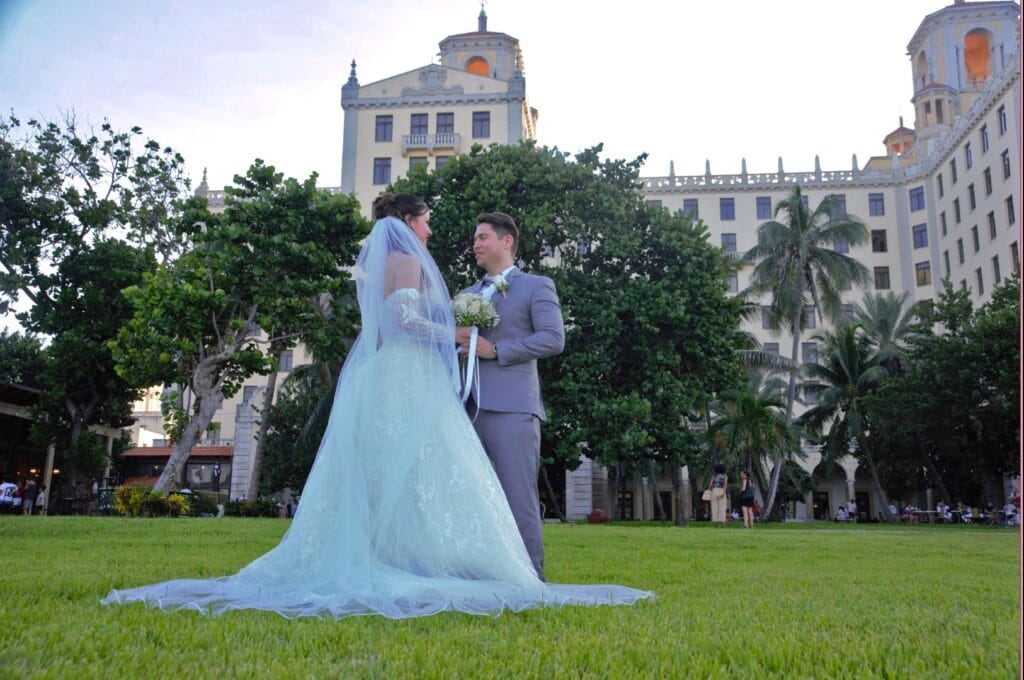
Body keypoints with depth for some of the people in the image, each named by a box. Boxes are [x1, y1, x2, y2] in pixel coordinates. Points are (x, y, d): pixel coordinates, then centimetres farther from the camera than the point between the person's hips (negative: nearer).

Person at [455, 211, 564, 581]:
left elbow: (553, 338, -6)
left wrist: (495, 350, -11)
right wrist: (455, 336, -1)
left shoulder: (536, 286, 6)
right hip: (470, 408, 6)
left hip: (511, 407, -6)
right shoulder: (468, 294, 25)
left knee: (517, 495, -6)